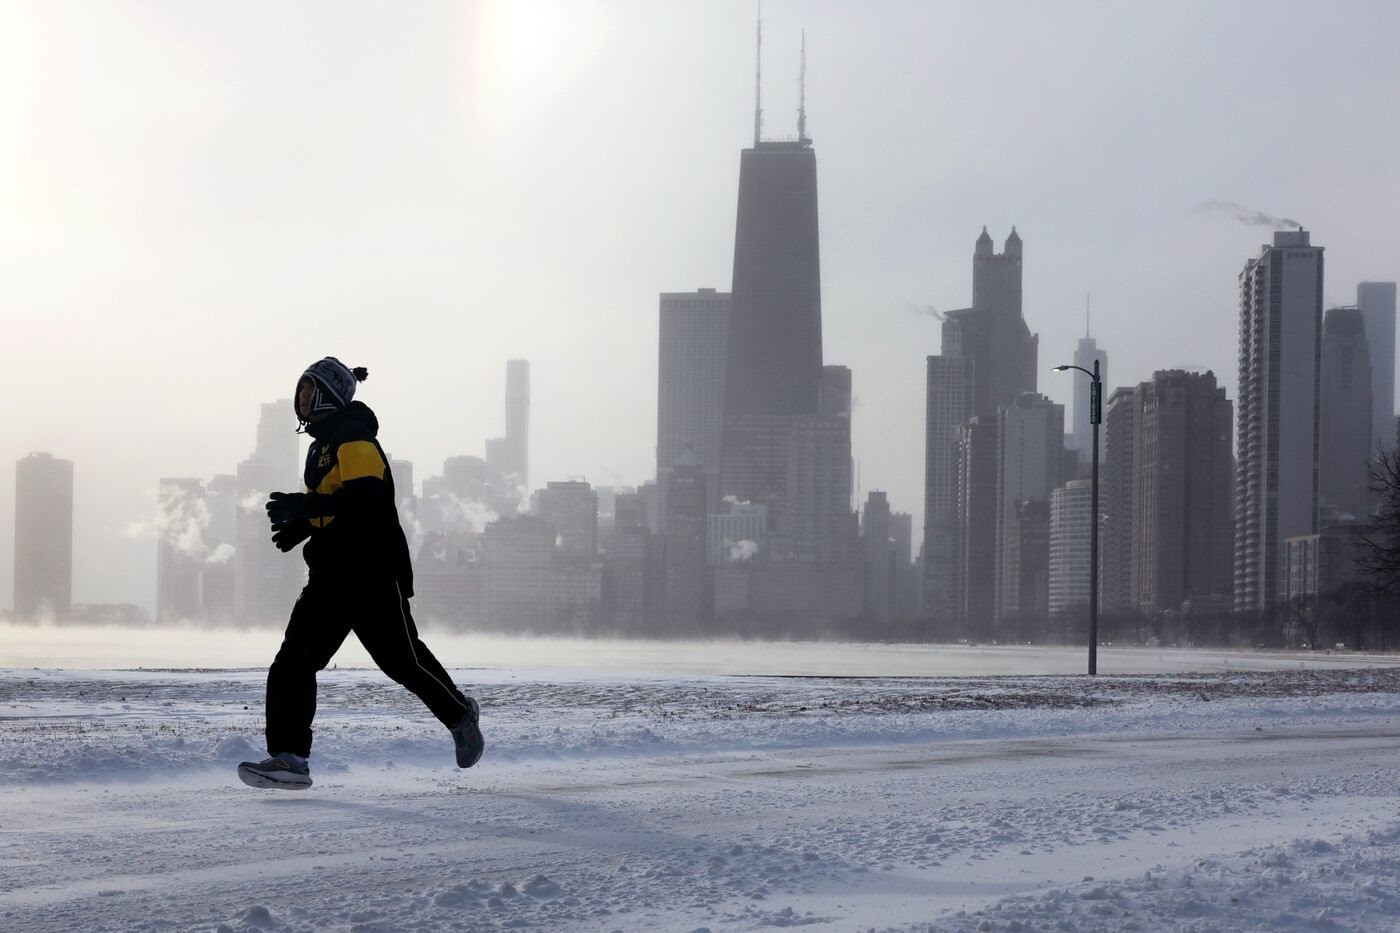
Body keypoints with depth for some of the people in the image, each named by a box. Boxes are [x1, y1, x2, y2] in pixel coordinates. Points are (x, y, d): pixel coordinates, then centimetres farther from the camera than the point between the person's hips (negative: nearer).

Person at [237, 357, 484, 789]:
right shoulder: (322, 445, 18)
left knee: (403, 661, 2)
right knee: (295, 658, -3)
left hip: (373, 575, -9)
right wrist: (300, 525, 10)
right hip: (331, 575, 9)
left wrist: (305, 506, -30)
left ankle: (460, 714, 27)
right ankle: (289, 759, -3)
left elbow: (367, 499, -26)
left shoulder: (354, 440, -13)